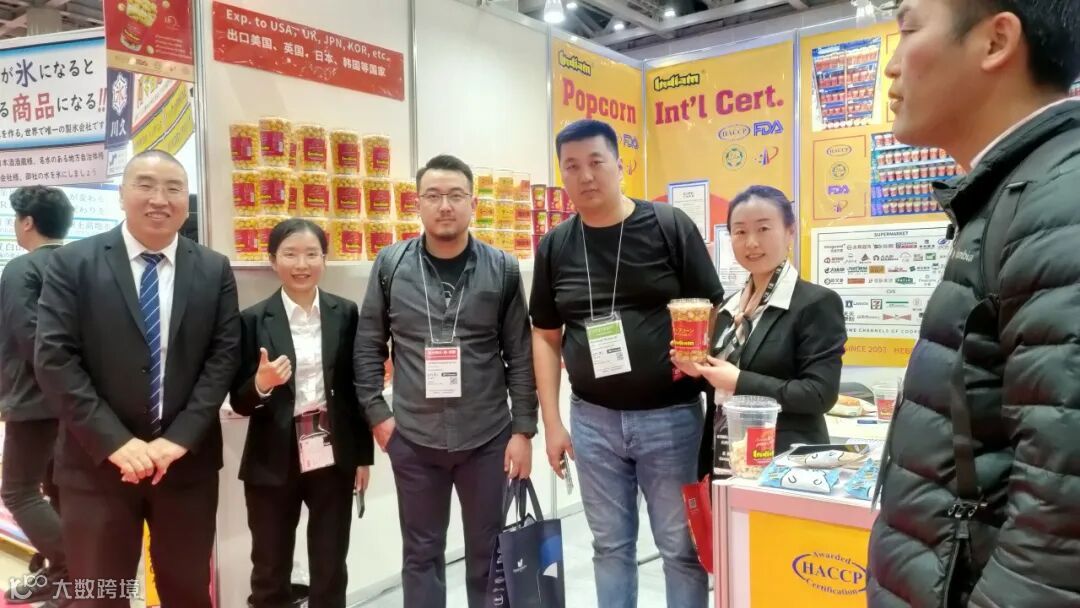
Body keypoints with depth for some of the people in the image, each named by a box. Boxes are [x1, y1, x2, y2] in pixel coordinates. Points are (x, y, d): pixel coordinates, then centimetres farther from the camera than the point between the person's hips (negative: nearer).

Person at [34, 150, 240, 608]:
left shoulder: (214, 270, 4)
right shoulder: (72, 263, -1)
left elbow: (224, 356, -1)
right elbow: (54, 359, -8)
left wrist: (180, 437, -11)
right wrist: (115, 441, -15)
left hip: (188, 459, 2)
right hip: (97, 461, -1)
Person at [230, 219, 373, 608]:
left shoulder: (346, 313, 1)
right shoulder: (253, 320, -4)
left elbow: (357, 388, 5)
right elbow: (239, 401, -2)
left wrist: (363, 456, 4)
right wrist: (261, 385, -24)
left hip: (333, 459, 1)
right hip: (273, 464, -1)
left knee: (331, 572, 13)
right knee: (270, 575, 12)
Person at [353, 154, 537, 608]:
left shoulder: (501, 269, -2)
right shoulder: (391, 265, -1)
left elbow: (520, 355, -1)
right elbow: (368, 347, 4)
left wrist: (523, 430, -3)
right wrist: (377, 414, -1)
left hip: (489, 437, 0)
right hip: (413, 440, 1)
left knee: (488, 550, 15)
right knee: (421, 552, 14)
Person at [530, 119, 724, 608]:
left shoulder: (670, 227, -6)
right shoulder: (554, 247, 4)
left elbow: (713, 311, -2)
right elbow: (546, 337, 8)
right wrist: (552, 421, 5)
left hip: (670, 415, -2)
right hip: (593, 419, 3)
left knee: (682, 546, 10)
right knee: (610, 545, 17)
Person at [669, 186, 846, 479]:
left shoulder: (817, 302, -10)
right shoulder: (730, 307, 10)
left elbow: (820, 394, -17)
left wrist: (739, 382, -19)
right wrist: (699, 370, -4)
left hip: (785, 463, -6)